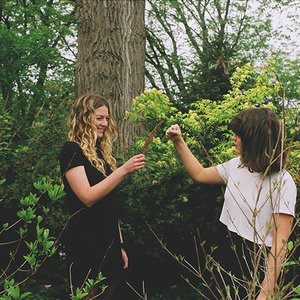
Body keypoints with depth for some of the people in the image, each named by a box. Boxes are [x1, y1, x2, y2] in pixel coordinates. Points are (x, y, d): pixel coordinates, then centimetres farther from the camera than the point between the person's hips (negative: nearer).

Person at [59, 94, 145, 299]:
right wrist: (123, 170, -24)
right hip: (86, 245, -7)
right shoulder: (72, 150, -9)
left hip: (109, 243, 8)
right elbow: (87, 197, -20)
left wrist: (120, 245, 14)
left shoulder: (101, 153, 14)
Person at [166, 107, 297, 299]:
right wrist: (179, 142, 12)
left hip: (259, 265, -7)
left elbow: (280, 242, -21)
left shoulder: (281, 182, -19)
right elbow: (199, 174, 19)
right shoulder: (236, 165, 3)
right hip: (228, 255, 7)